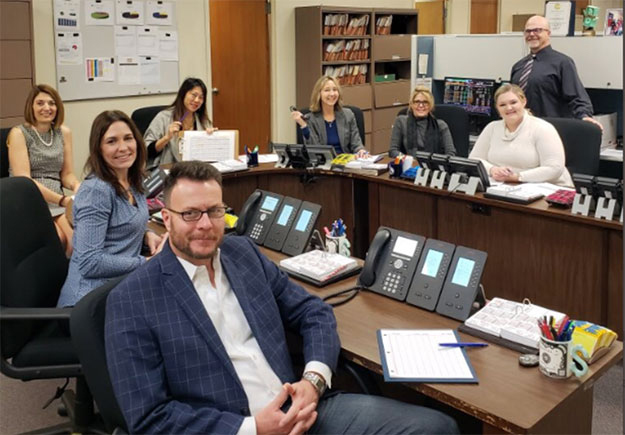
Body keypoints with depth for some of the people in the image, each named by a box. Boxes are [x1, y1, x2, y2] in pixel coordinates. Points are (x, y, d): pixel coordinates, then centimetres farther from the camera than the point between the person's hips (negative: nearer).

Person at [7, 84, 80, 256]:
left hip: (57, 203, 4)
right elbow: (23, 180, -11)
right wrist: (62, 200, -22)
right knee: (58, 238, -32)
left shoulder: (64, 132, 13)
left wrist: (77, 186, -12)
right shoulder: (19, 133, -1)